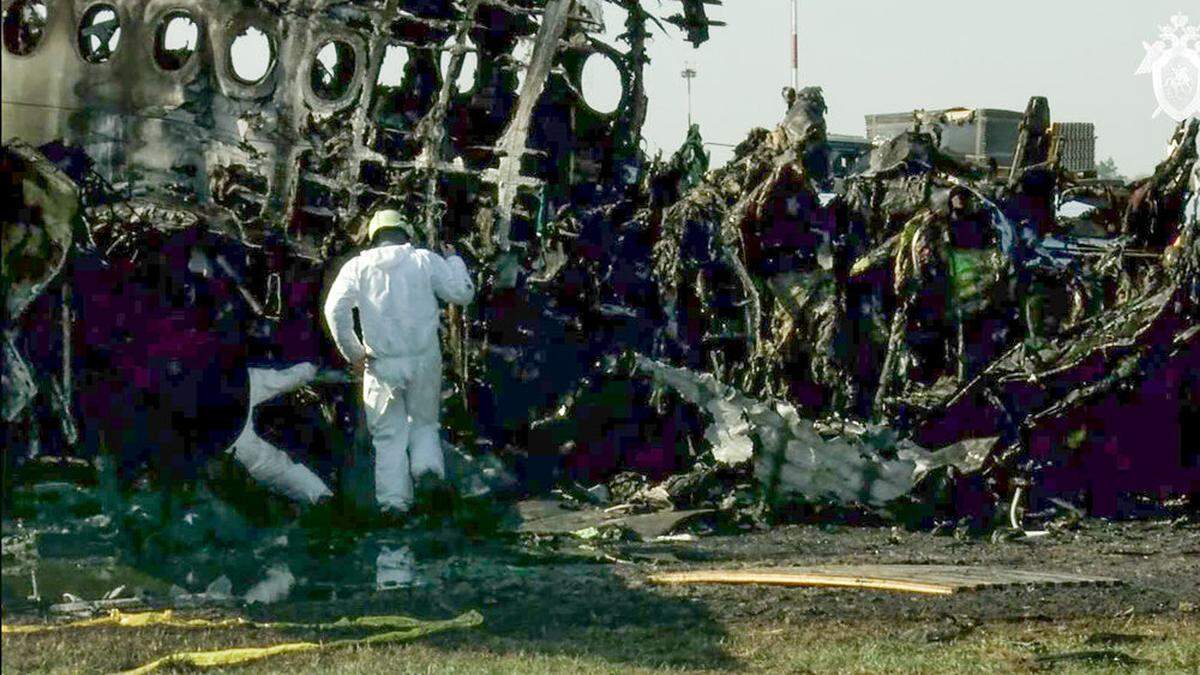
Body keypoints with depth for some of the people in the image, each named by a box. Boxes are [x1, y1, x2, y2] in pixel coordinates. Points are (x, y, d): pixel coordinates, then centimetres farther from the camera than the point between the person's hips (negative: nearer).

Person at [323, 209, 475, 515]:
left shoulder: (358, 266, 2)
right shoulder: (425, 260, 1)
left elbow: (335, 308, -10)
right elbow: (462, 293, 4)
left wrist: (352, 351, -2)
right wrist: (453, 261, 22)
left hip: (382, 364, 0)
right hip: (424, 359, 0)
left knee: (389, 435, 8)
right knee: (424, 423, 19)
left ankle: (394, 497, -3)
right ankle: (427, 464, -8)